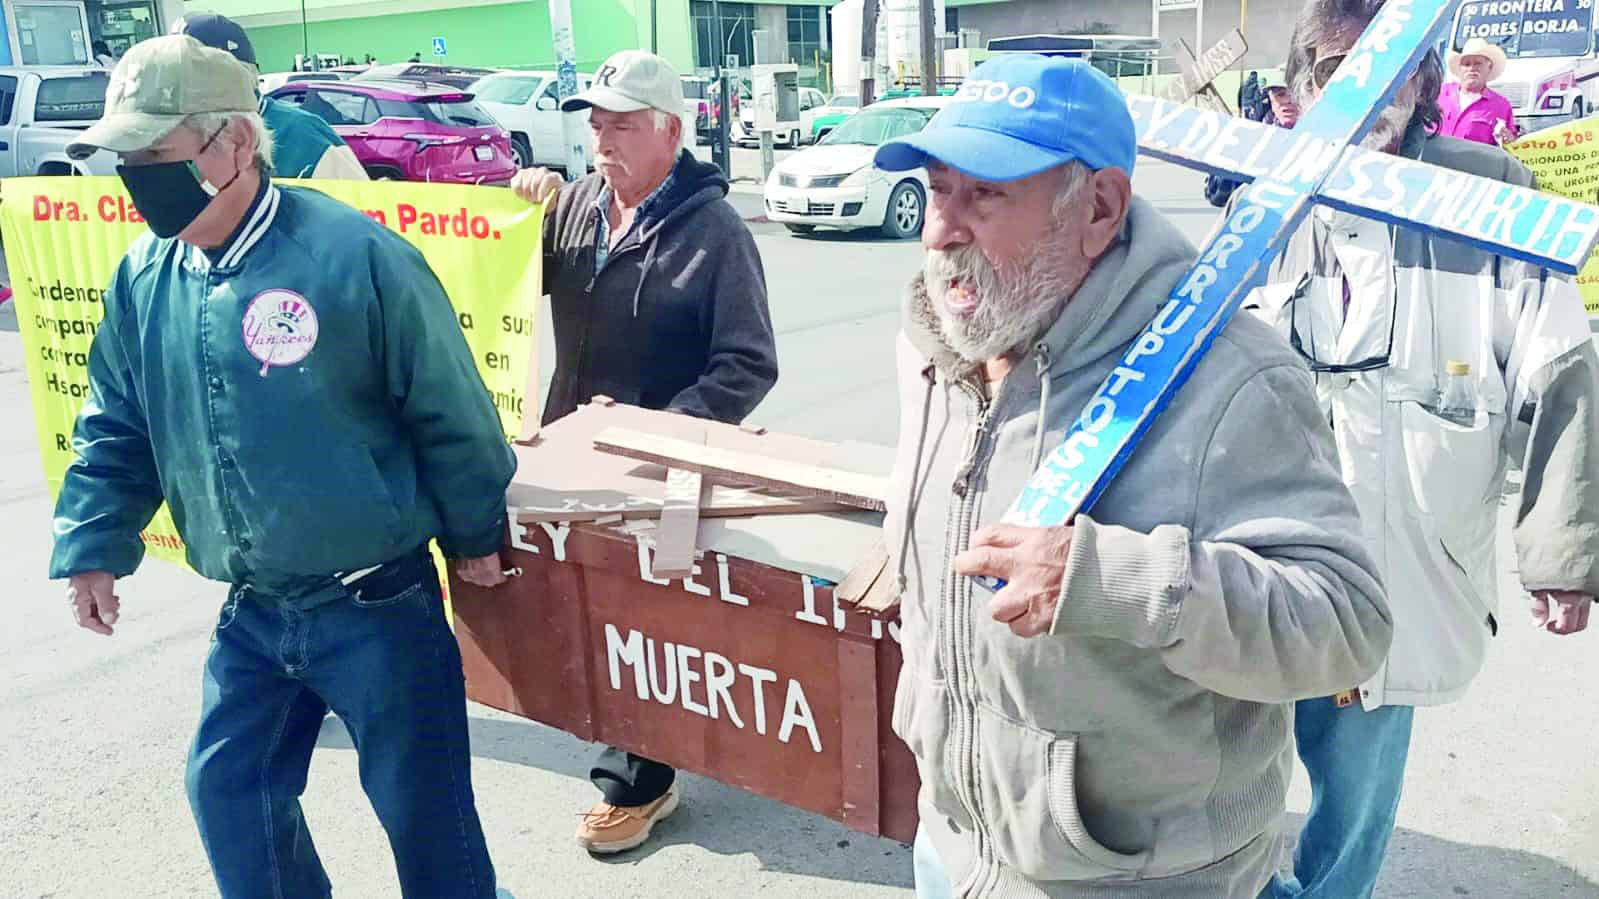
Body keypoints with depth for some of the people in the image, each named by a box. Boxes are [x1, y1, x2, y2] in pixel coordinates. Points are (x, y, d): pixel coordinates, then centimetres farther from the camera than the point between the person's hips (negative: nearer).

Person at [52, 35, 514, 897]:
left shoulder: (355, 255, -18)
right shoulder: (143, 277, 1)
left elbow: (449, 412, -11)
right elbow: (116, 429, 13)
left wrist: (475, 534, -5)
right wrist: (92, 546, 7)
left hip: (379, 604, -6)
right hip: (249, 613, 6)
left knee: (422, 805, 8)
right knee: (227, 789, 18)